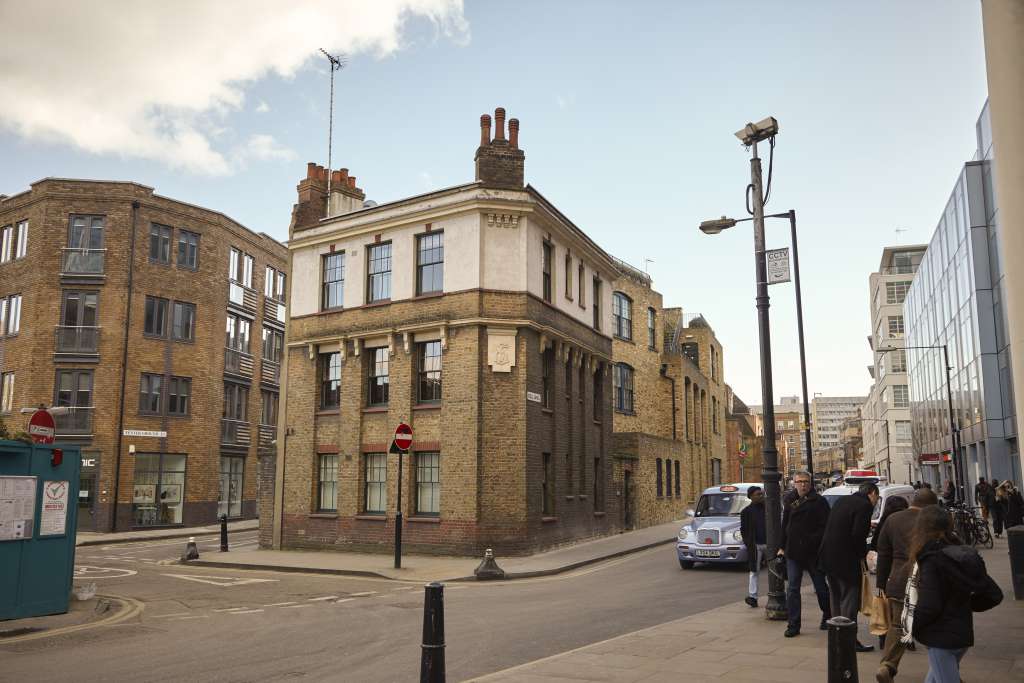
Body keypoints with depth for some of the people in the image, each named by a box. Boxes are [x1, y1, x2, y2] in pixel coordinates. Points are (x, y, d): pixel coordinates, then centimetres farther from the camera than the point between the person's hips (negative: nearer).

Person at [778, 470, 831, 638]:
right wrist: (782, 547, 12)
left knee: (821, 587, 12)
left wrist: (816, 541, -21)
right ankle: (793, 625, 5)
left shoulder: (818, 501, -5)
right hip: (793, 552, 4)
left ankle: (827, 617, 33)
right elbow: (785, 526, 16)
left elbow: (825, 526, -10)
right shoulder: (790, 502, 9)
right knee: (792, 589, 1)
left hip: (814, 552, -4)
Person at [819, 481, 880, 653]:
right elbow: (858, 535, -20)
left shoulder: (842, 500, 14)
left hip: (828, 556, 9)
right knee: (850, 599, -1)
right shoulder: (865, 505, -12)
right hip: (846, 559, -9)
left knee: (836, 598, 18)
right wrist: (862, 555, -5)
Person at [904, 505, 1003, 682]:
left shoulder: (931, 560, -19)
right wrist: (965, 605, 14)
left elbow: (929, 606, -24)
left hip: (941, 638, -8)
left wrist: (912, 626, -8)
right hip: (963, 633, 8)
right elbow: (994, 595, 5)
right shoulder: (966, 556, 3)